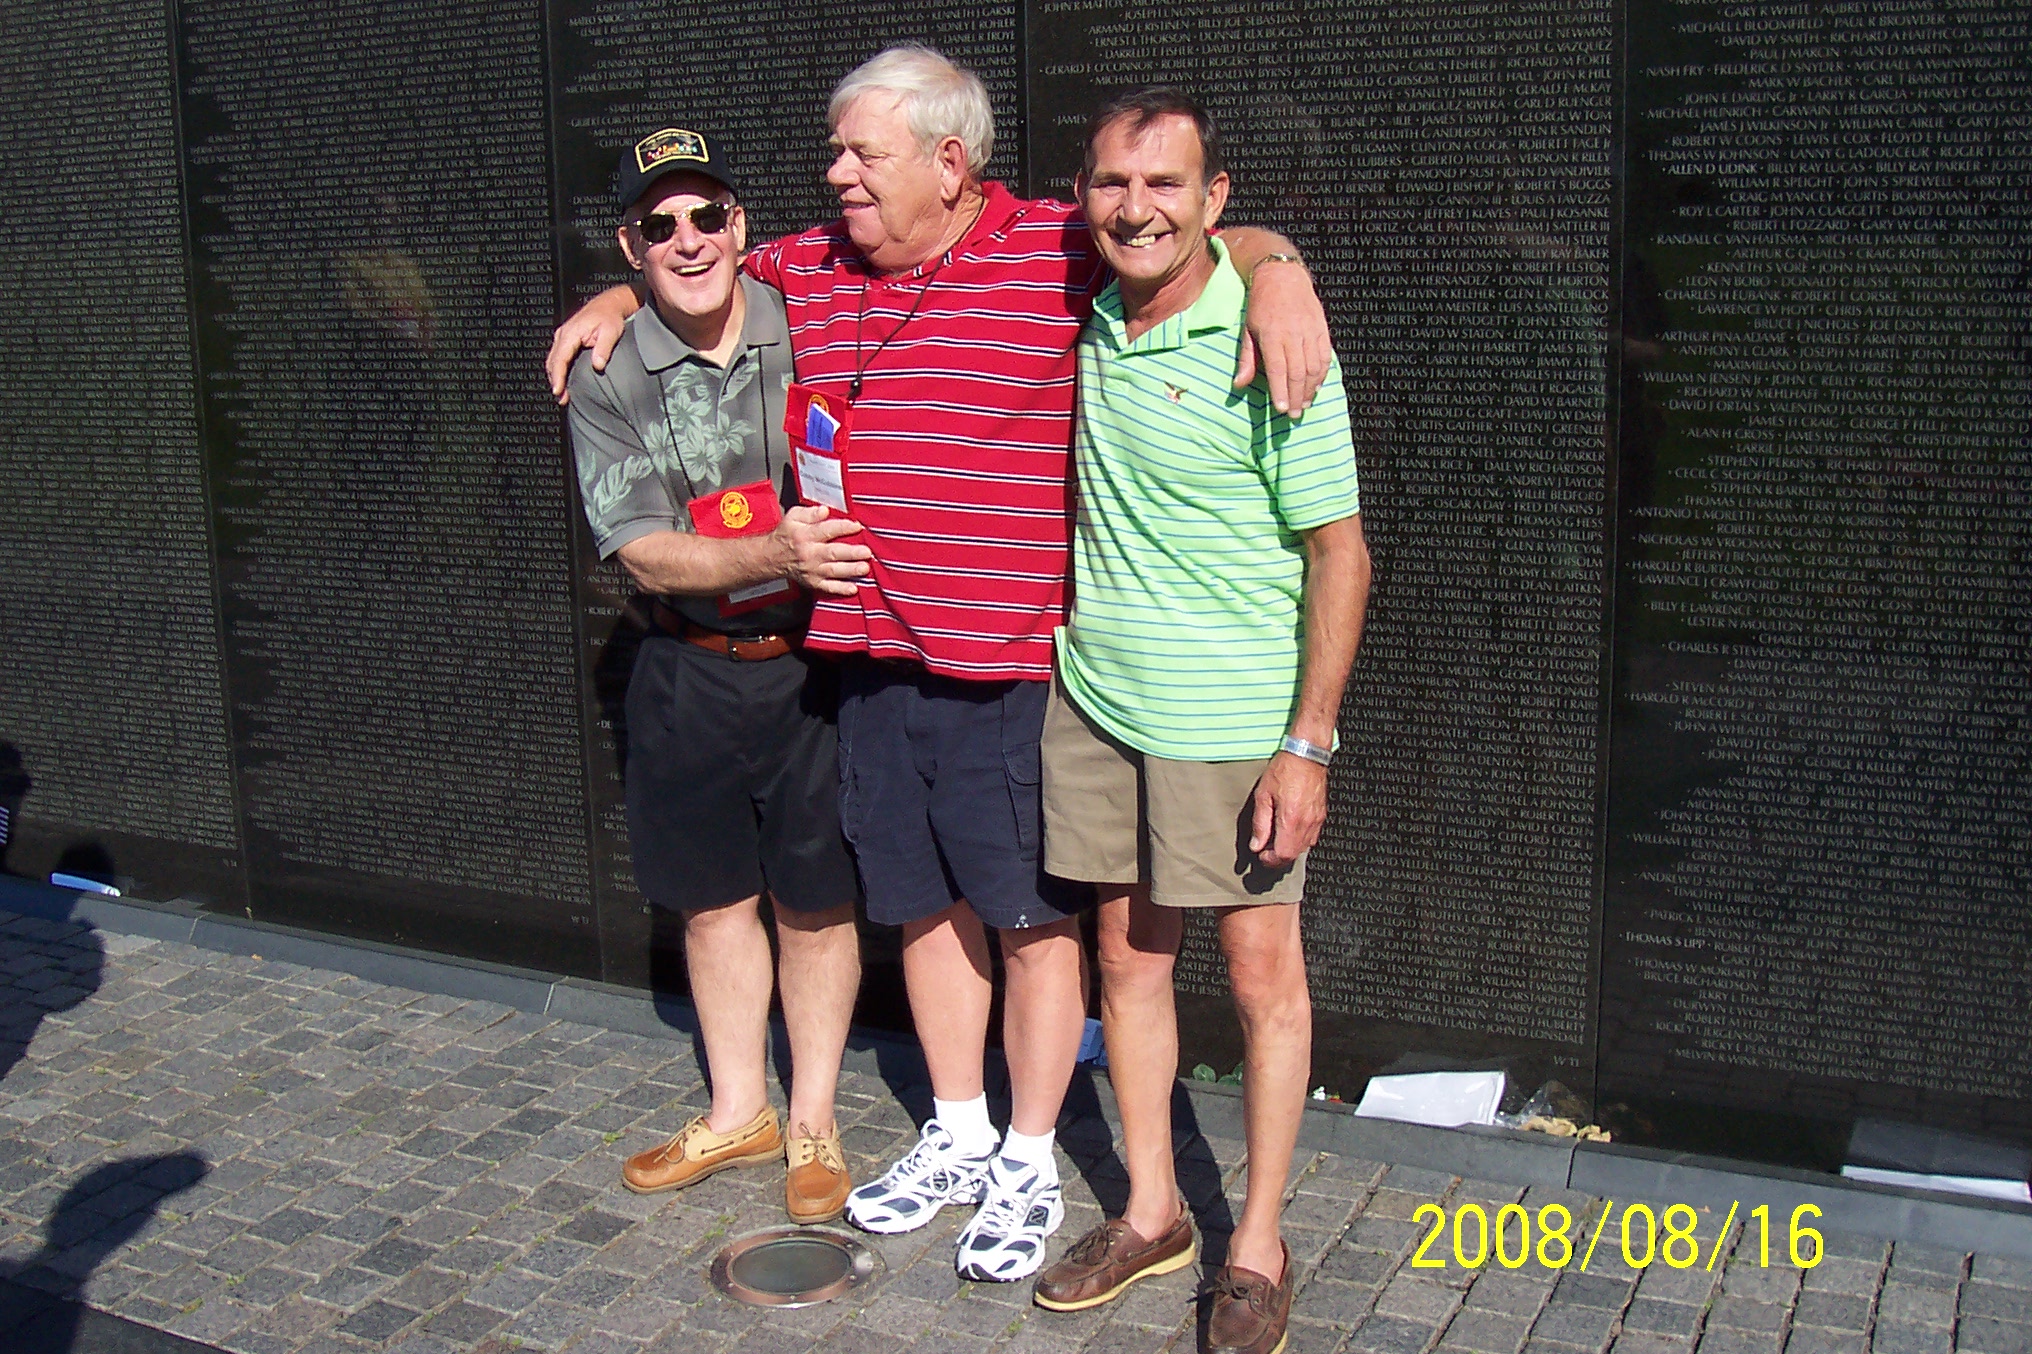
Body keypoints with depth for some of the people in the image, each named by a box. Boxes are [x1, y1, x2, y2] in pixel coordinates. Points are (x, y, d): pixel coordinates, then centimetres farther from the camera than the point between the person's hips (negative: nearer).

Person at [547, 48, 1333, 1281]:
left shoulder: (1060, 253, -6)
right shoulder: (809, 270, 11)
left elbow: (1222, 236, -2)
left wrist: (1278, 275, -23)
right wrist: (615, 303, 13)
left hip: (1013, 669, -5)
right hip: (873, 660, 6)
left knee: (1031, 919, 6)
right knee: (926, 906, 17)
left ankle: (1029, 1164, 23)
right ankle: (957, 1137, 35)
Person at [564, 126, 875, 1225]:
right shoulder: (608, 381, -4)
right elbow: (646, 553, -11)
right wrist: (777, 553, -26)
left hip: (814, 660, -1)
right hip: (691, 672, 2)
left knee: (816, 901, 9)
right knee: (713, 898, 15)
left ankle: (813, 1119, 28)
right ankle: (738, 1111, 34)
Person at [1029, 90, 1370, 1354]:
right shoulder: (1087, 319, 4)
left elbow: (1340, 553, -12)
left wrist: (1308, 744, -16)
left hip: (1233, 719, -6)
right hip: (1097, 696, 6)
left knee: (1263, 973, 5)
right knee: (1129, 957, 13)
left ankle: (1259, 1249, 20)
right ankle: (1152, 1212, 30)